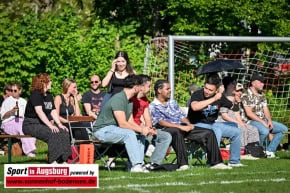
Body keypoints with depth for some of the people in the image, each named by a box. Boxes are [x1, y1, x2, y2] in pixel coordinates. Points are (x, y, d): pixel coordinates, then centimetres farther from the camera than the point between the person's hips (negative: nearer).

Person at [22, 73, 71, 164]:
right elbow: (39, 112, -21)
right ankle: (52, 162, -32)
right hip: (31, 125, -8)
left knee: (64, 132, -15)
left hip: (43, 124, 8)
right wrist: (50, 126, -28)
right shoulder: (35, 94, -11)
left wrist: (59, 124, -6)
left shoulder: (49, 96, 16)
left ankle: (62, 160, -18)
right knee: (53, 133, -31)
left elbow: (53, 111, 10)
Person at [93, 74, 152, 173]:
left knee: (140, 135, 1)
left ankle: (139, 164, -6)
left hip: (113, 129, 10)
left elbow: (130, 122, 13)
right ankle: (136, 165, -32)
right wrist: (141, 129, -21)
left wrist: (144, 128, -6)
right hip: (103, 130, -10)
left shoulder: (129, 101, 13)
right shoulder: (118, 99, -20)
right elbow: (122, 123, -26)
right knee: (129, 133, -30)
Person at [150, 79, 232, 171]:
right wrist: (180, 127, -22)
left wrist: (189, 124, -2)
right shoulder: (153, 106, 0)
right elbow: (160, 122, -14)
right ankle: (183, 164, -47)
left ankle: (216, 162, -5)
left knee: (209, 133, -6)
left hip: (183, 127, 7)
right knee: (176, 132, -43)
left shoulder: (172, 102, 24)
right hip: (166, 129, -7)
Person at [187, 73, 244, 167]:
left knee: (236, 131, 2)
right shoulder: (197, 94, -16)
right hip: (197, 125, -7)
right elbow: (195, 107, -38)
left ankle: (234, 161, 11)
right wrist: (213, 99, -36)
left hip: (212, 124, 7)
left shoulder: (220, 96, 1)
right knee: (217, 130, -33)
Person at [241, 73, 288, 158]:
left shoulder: (262, 95, 16)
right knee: (265, 131, -38)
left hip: (264, 121, 9)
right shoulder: (246, 96, -11)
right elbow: (249, 113, -17)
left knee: (283, 128, 1)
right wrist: (262, 122, -21)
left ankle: (269, 151, 0)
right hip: (252, 121, -9)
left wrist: (269, 121, -7)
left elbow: (266, 110, 12)